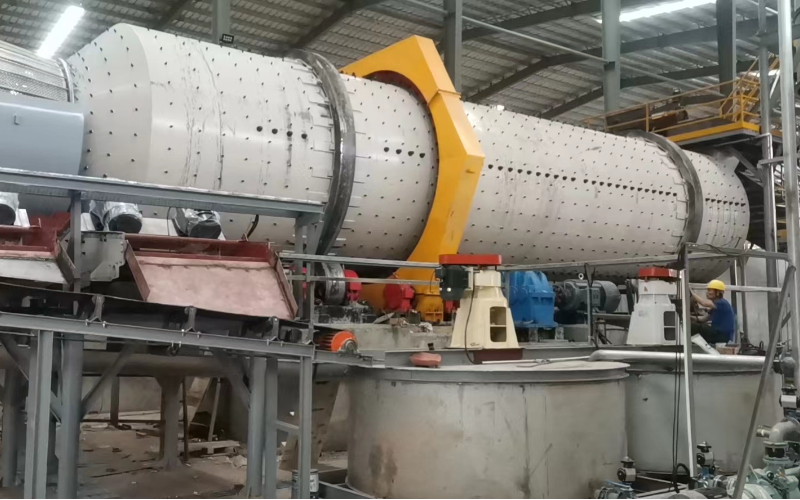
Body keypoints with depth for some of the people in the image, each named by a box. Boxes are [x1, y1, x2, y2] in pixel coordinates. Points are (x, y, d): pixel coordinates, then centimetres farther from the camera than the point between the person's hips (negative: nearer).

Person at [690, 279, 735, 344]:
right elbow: (704, 319, 14)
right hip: (717, 333, 10)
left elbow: (705, 303, -30)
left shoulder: (722, 303, -13)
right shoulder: (715, 306, 19)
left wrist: (691, 292, -24)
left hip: (723, 335, -10)